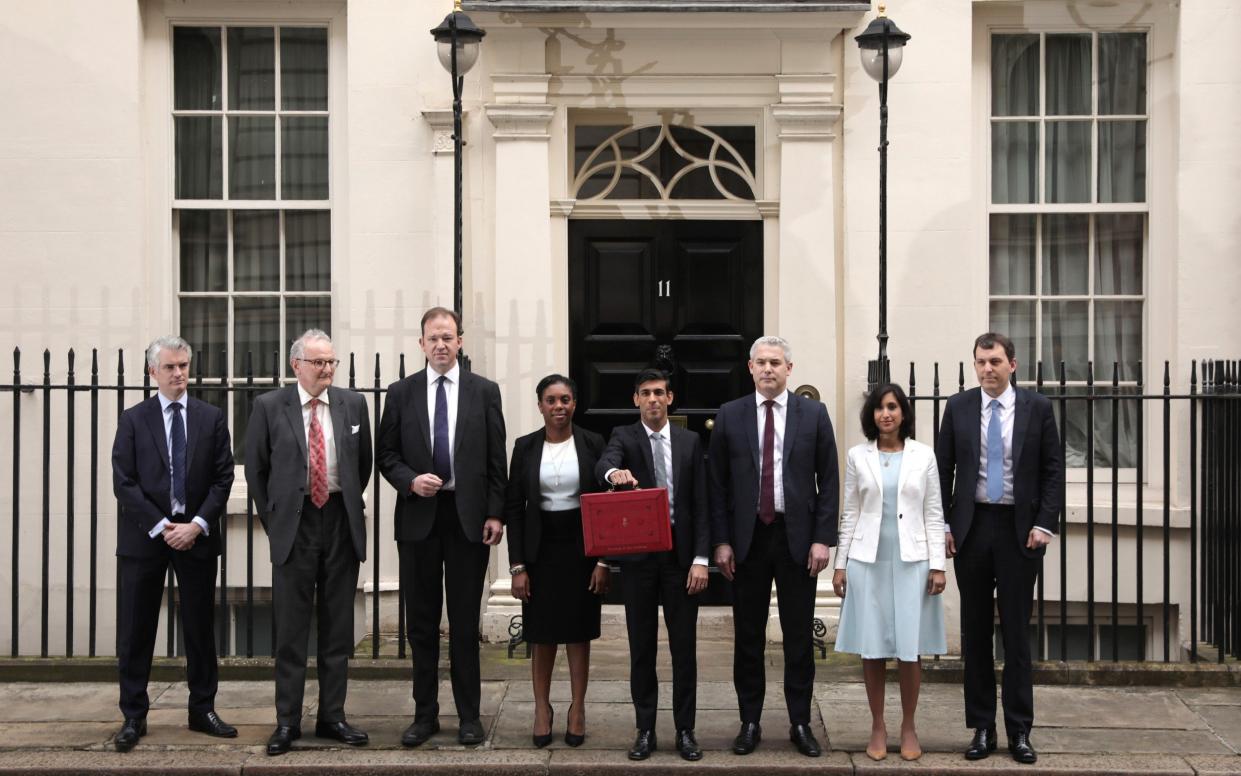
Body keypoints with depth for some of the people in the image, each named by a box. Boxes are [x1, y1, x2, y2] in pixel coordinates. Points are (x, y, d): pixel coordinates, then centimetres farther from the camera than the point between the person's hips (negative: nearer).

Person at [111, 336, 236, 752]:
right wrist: (161, 527, -12)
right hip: (145, 535, -1)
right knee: (136, 630, 2)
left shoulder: (211, 418, 6)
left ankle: (202, 709, 17)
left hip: (196, 534, 1)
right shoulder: (133, 419, 3)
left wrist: (197, 525, -11)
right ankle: (134, 716, 10)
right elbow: (124, 482, -4)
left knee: (200, 627, 7)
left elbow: (223, 478, 2)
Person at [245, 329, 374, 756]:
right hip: (293, 524, -2)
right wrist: (271, 519, 4)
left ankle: (332, 717, 17)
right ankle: (287, 721, 11)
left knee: (337, 626, 8)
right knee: (291, 629, 2)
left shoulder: (353, 404, 4)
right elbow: (255, 468, 5)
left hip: (341, 522, 2)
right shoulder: (270, 406, -2)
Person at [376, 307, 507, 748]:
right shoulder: (401, 393, 6)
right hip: (418, 516, 1)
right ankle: (425, 714, 16)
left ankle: (469, 716, 12)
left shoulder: (484, 392, 4)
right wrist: (410, 480, -12)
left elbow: (497, 459, 3)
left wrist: (495, 513, -4)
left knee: (465, 622, 4)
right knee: (421, 621, 7)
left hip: (469, 517, -1)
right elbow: (386, 454, 7)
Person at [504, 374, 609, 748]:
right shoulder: (525, 446, 0)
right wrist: (517, 566, -5)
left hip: (581, 549, 0)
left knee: (579, 634, 6)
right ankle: (542, 709, 18)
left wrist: (603, 560, -6)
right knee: (542, 636, 6)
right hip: (540, 550, 1)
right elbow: (513, 507, 1)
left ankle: (578, 710, 17)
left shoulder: (592, 444, -1)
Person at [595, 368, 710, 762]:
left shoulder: (690, 441, 6)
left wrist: (701, 559, -5)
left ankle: (685, 730, 14)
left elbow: (701, 503, 3)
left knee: (684, 645, 4)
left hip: (681, 553, 1)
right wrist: (614, 472, -47)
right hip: (638, 554, -1)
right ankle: (645, 730, 15)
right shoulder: (624, 436, 2)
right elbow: (605, 462, -22)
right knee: (641, 646, 6)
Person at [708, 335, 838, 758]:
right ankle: (750, 722, 17)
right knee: (748, 636, 7)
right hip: (747, 537, 1)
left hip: (798, 537, 0)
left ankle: (800, 723, 17)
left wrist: (823, 538, -5)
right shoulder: (730, 415, 3)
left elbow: (828, 481, 2)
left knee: (799, 636, 6)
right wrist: (721, 541, -3)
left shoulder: (814, 414, 2)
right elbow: (718, 483, 3)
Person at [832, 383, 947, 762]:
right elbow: (850, 514, 7)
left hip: (911, 561, -1)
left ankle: (908, 728, 14)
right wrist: (841, 564, 4)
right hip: (867, 561, 1)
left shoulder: (923, 455, 3)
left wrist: (937, 565, -3)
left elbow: (934, 514, 3)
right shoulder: (857, 456, 5)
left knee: (909, 648, 1)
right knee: (872, 648, 4)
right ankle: (878, 727, 15)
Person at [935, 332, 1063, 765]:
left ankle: (1019, 731, 10)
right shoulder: (958, 407, 4)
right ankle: (981, 728, 15)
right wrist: (942, 526, -1)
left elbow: (1053, 470, 1)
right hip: (971, 527, 2)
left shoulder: (1037, 408, 1)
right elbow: (943, 469, 6)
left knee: (1016, 631, 3)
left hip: (1019, 529, -1)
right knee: (975, 631, 7)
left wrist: (1044, 524, -7)